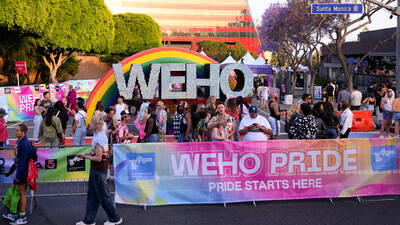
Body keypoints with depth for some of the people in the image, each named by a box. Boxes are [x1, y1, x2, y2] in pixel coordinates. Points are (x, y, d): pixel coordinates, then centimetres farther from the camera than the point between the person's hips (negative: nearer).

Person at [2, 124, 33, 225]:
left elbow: (23, 163, -25)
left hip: (23, 173, -9)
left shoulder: (25, 145, -24)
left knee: (21, 194, 3)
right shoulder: (19, 141, 7)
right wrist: (11, 170, 22)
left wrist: (18, 178, -22)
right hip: (19, 170, 9)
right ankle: (14, 214, 32)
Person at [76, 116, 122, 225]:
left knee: (103, 195, 4)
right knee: (92, 194, 15)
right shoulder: (101, 135, 6)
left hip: (99, 170, -10)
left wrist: (85, 156, -12)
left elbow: (98, 158, -23)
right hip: (95, 169, 10)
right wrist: (87, 154, 5)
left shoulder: (98, 139, -23)